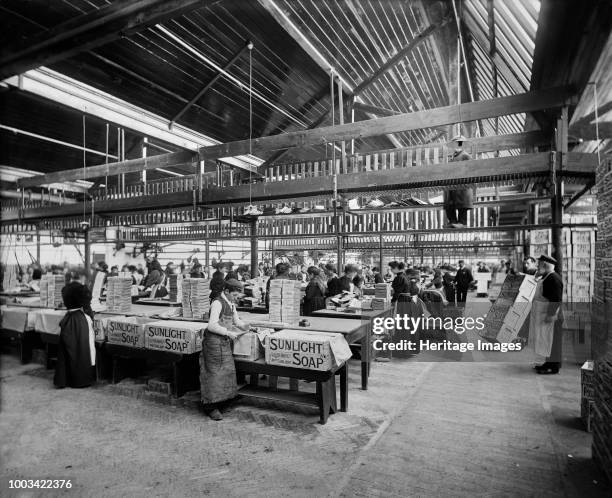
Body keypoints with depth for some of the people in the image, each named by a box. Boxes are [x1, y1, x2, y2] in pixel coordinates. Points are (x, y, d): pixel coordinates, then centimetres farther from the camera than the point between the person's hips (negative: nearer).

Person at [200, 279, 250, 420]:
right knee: (214, 373, -2)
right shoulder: (217, 303, -17)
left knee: (227, 371, 11)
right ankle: (211, 407, 8)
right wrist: (228, 333, -22)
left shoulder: (231, 304, 10)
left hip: (225, 341, 9)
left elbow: (236, 321, 19)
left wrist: (243, 325, -2)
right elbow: (211, 326, -24)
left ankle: (219, 402, 24)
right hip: (214, 341, -9)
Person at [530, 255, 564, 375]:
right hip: (542, 314, 10)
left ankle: (554, 366, 8)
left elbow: (556, 299, -23)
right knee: (546, 341, 16)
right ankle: (549, 363, 25)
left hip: (550, 316, -10)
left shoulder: (554, 278, -19)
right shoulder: (546, 277, 12)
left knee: (552, 340, -1)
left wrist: (551, 314, -24)